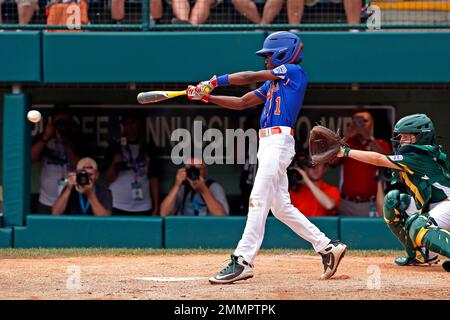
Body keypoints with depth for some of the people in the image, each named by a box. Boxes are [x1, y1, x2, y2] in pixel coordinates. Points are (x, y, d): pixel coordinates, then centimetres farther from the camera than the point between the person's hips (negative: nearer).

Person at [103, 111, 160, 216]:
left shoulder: (149, 150, 9)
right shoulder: (114, 148, 4)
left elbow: (153, 180, 8)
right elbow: (109, 179, 2)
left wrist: (156, 208, 1)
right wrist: (114, 163, -18)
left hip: (143, 209, 1)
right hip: (119, 208, -1)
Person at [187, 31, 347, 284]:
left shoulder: (294, 71, -2)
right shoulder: (273, 82, 24)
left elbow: (250, 77, -5)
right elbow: (242, 103, 22)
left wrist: (216, 81, 1)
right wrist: (206, 96, 14)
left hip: (279, 141, -10)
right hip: (269, 144, 10)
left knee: (258, 201, -14)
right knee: (281, 207, 11)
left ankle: (242, 261, -19)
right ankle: (328, 247, 17)